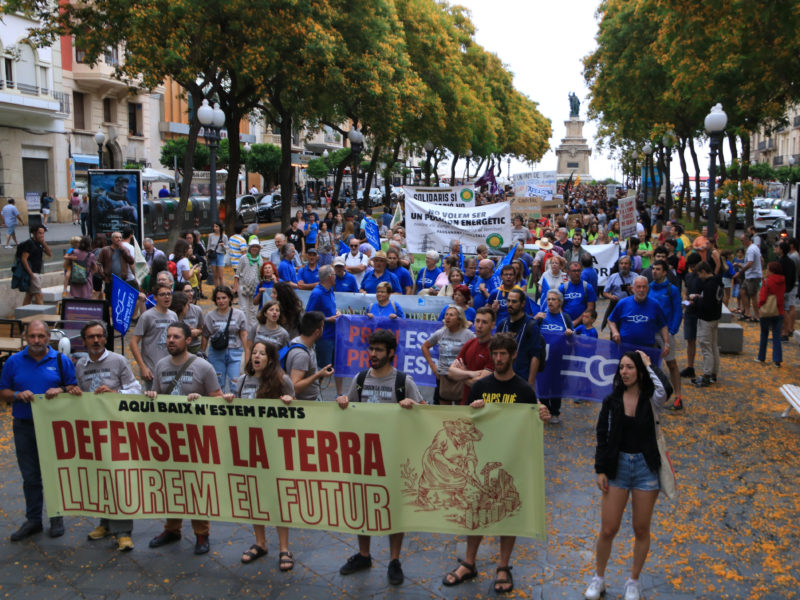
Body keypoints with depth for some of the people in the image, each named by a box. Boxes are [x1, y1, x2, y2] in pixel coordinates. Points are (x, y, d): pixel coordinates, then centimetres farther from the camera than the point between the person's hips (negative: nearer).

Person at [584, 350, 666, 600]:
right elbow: (603, 436, 3)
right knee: (608, 530, 3)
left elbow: (662, 392, -32)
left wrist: (648, 366, -18)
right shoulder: (612, 401, 0)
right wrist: (600, 470, -2)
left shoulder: (650, 399, -6)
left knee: (641, 530, 10)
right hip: (617, 465, 1)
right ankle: (598, 579, 24)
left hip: (645, 467, -1)